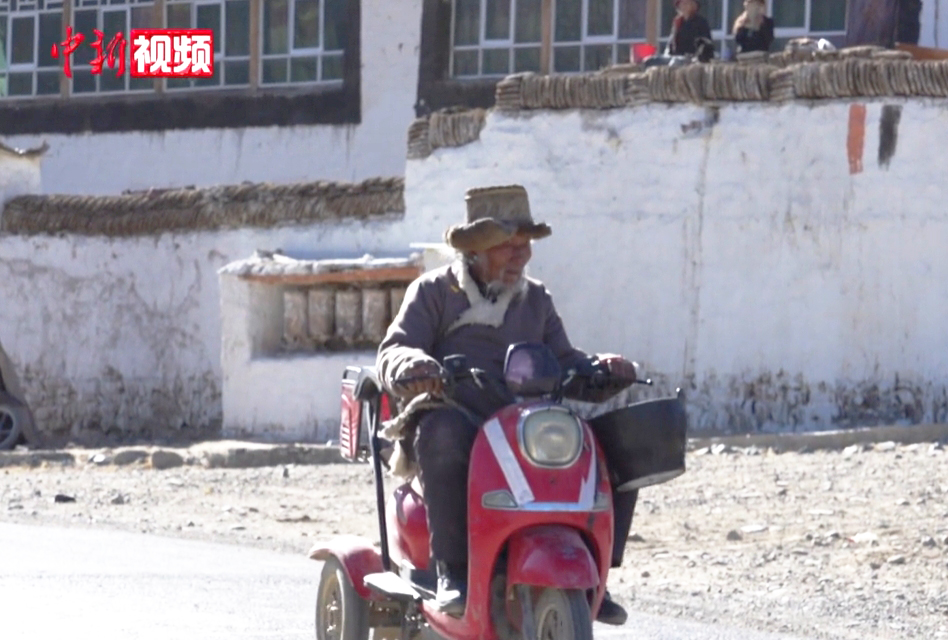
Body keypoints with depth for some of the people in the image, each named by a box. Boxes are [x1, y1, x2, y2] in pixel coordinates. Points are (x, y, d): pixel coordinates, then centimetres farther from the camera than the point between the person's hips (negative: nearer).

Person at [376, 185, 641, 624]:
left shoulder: (535, 300, 23)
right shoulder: (435, 291, 9)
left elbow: (564, 364, 17)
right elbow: (392, 352, -4)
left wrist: (603, 371, -7)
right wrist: (411, 365, -30)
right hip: (457, 419, -4)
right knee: (443, 433, -41)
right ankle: (452, 571, -34)